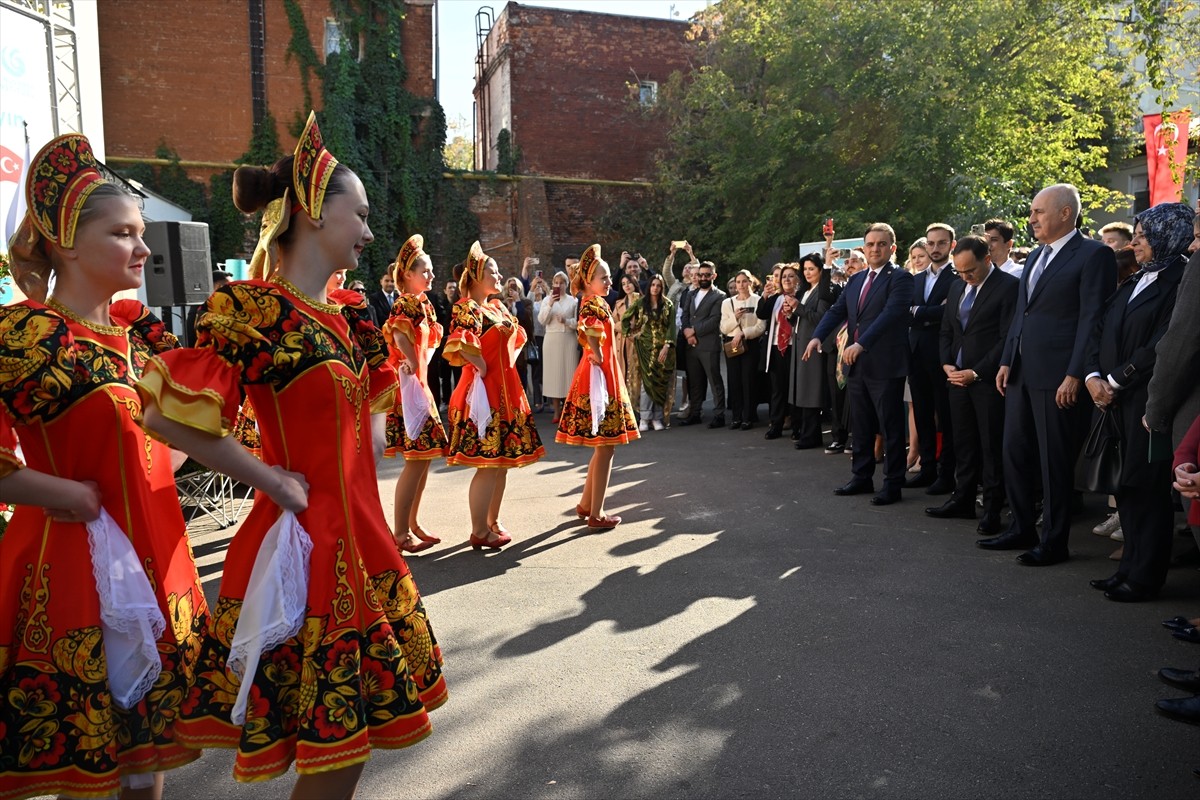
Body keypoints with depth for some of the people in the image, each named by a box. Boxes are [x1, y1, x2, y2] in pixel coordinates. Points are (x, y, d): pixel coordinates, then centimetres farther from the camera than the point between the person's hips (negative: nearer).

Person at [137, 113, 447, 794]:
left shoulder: (348, 311, 9)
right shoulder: (252, 309, -14)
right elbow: (169, 414, -17)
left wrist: (363, 457, 10)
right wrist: (272, 481, -13)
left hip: (360, 532, 7)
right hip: (306, 542, -7)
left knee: (356, 730, 17)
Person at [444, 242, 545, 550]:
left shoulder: (497, 306, 15)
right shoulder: (467, 307, -11)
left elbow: (517, 337, 25)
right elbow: (461, 346, -24)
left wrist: (507, 365, 14)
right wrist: (481, 366, -16)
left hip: (506, 390, 9)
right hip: (484, 389, -9)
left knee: (502, 459, 13)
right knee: (488, 463, -6)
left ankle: (493, 521, 25)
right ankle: (479, 532, 3)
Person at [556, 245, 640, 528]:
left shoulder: (593, 302, 14)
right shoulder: (594, 304, -15)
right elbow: (589, 330, -37)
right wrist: (597, 355, -26)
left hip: (604, 375, 10)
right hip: (600, 375, -10)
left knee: (603, 446, 17)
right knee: (605, 447, -3)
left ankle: (586, 504, 26)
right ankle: (596, 515, 4)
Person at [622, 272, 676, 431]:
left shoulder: (667, 305, 3)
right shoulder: (640, 303, 4)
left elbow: (671, 327, -3)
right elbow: (625, 319, 11)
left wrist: (667, 346, -12)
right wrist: (630, 334, 4)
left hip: (662, 347, 1)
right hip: (646, 347, 0)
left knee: (660, 382, 1)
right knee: (647, 382, -6)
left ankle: (657, 417, 8)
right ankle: (644, 418, -2)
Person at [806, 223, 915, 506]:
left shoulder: (900, 278, -7)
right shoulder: (856, 280, 15)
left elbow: (891, 313, -20)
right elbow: (837, 310, 9)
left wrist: (861, 344, -29)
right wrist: (817, 336, -9)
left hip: (885, 365, -7)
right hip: (857, 365, 7)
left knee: (891, 427, 1)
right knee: (861, 426, 14)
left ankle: (893, 484, 10)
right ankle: (862, 477, 25)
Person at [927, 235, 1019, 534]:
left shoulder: (1008, 286, -9)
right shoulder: (957, 287, 13)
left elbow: (1008, 338, -13)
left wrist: (976, 372, -15)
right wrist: (947, 364, 3)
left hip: (988, 378, -6)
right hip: (958, 376, 6)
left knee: (992, 446, 1)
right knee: (964, 442, 11)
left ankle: (993, 509, 9)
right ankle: (962, 501, 19)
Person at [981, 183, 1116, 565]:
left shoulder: (1094, 255, -7)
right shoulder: (1035, 256, 17)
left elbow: (1092, 318, -13)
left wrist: (1074, 375, -17)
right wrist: (1006, 361, 12)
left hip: (1058, 376, -8)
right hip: (1021, 373, 8)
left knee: (1055, 461, 1)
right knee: (1015, 452, 12)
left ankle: (1054, 541, 14)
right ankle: (1022, 529, 26)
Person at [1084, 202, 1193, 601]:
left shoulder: (1179, 281, -8)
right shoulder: (1133, 283, 17)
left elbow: (1160, 345, -17)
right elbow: (1100, 332, 12)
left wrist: (1115, 381, -11)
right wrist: (1094, 377, -2)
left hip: (1150, 398, -7)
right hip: (1120, 398, 7)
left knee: (1144, 485, -2)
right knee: (1131, 485, 11)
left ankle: (1144, 576, 8)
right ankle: (1131, 566, 19)